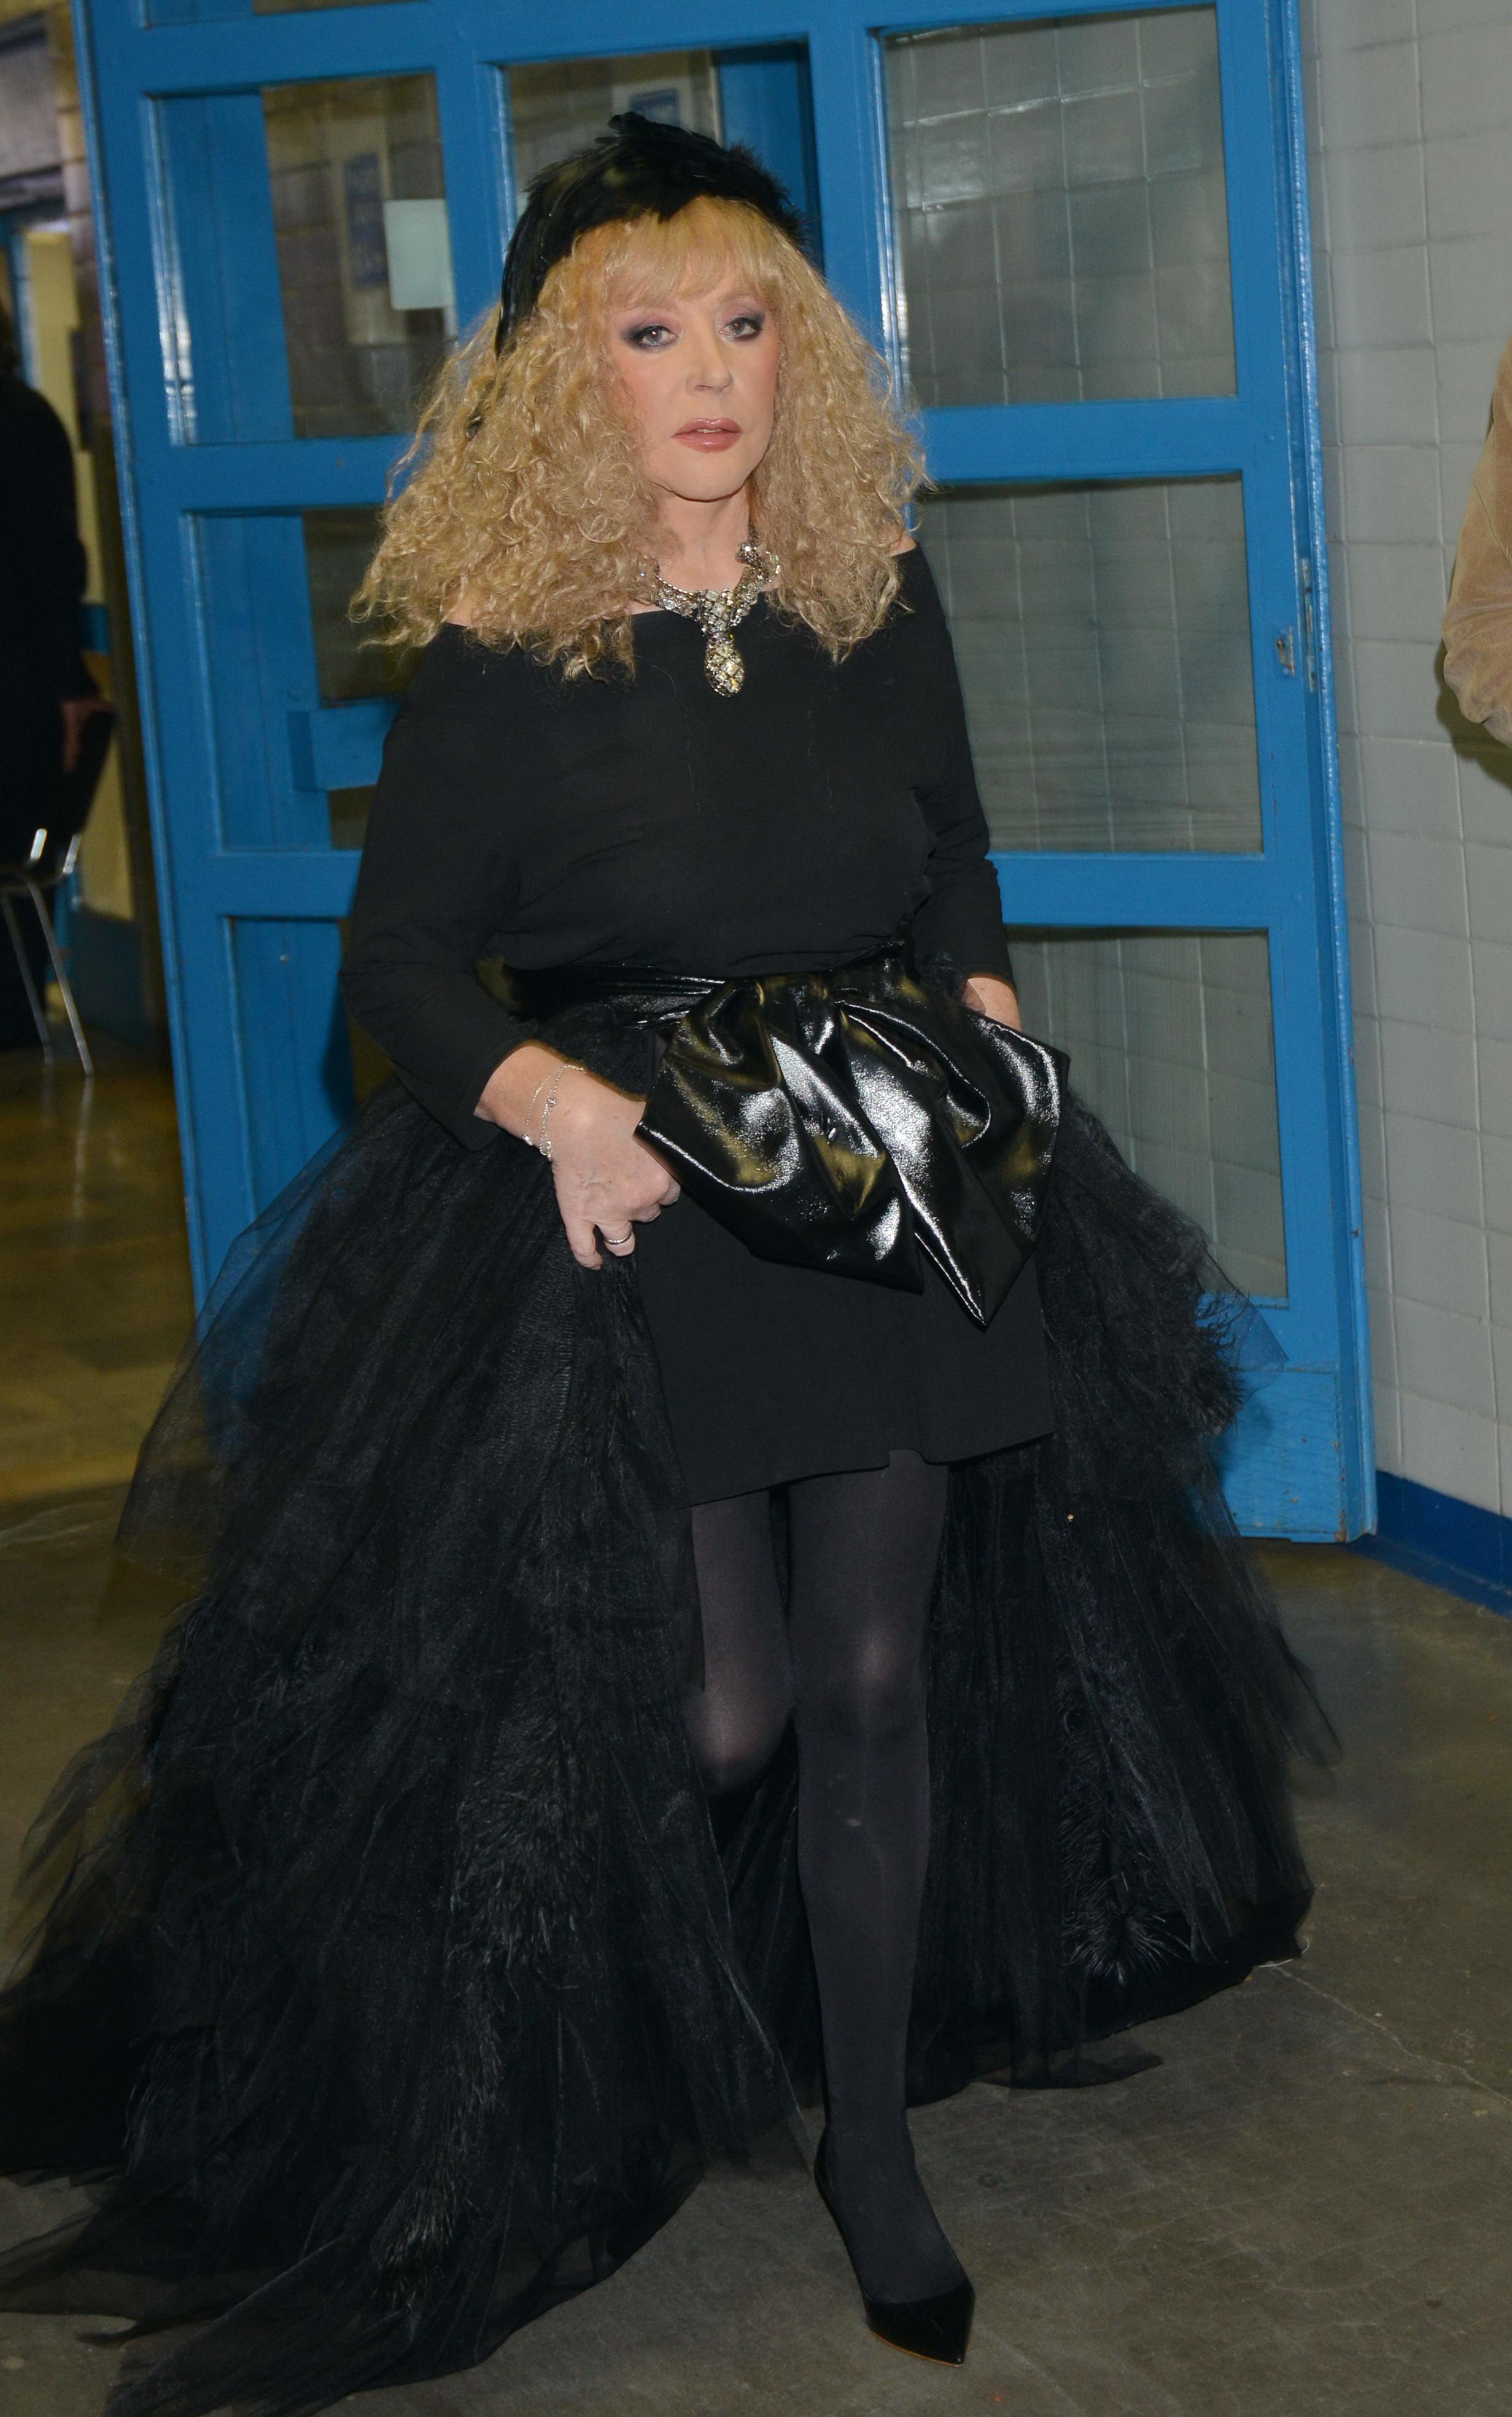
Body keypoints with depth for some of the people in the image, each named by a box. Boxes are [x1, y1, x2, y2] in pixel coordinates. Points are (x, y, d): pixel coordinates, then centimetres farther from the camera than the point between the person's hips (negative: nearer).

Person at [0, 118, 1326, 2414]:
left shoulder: (876, 594, 4)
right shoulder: (497, 646, -8)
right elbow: (402, 957, -4)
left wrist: (990, 1044, 0)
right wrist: (554, 1099, -21)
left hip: (894, 1201, 4)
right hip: (632, 1216, -3)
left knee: (884, 1676, 6)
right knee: (724, 1710, -4)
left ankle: (870, 2134, 25)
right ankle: (594, 2056, 30)